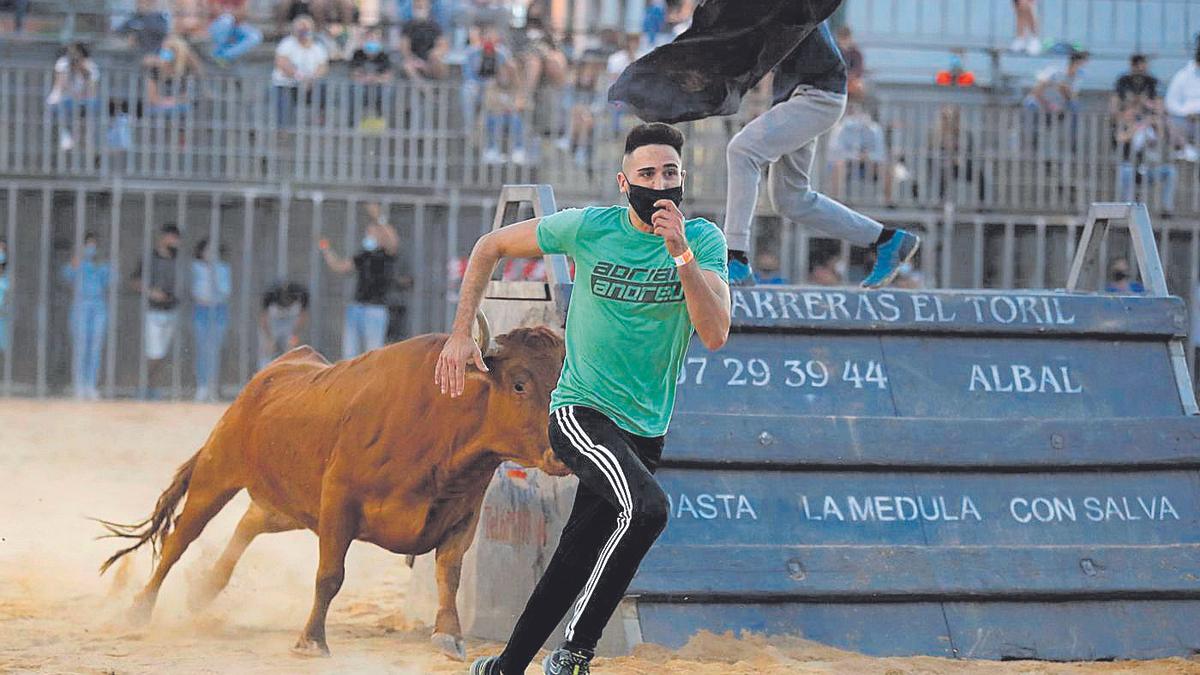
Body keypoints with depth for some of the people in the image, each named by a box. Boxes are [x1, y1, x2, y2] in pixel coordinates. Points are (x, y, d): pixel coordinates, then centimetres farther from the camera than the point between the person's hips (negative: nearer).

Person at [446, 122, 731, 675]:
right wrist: (461, 335, 1)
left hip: (644, 431, 4)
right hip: (580, 414, -4)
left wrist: (683, 255, -28)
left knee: (576, 562, 8)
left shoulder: (703, 239, -5)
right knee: (646, 507, -30)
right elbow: (492, 246, 6)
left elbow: (715, 335, -18)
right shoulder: (588, 228, -9)